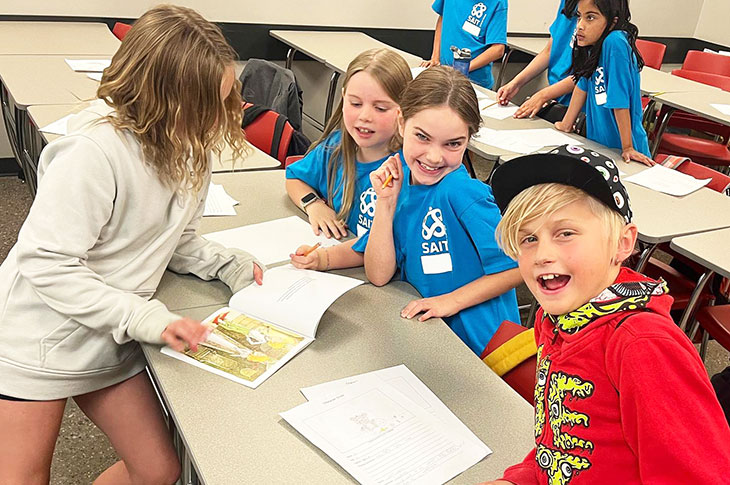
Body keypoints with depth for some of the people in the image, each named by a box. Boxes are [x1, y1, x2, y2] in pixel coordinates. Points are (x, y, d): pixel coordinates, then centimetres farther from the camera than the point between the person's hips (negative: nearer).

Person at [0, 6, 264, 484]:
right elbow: (48, 264, -26)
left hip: (111, 345, 7)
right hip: (40, 340, -6)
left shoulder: (189, 149, -5)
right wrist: (147, 318, -28)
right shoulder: (95, 152, -29)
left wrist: (228, 263, -10)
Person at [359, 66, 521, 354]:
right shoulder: (398, 174, -4)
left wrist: (452, 300, -14)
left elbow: (518, 266, -15)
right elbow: (378, 275, -6)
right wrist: (386, 201, -14)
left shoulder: (462, 193, -22)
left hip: (476, 342, -5)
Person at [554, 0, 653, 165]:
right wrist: (566, 125, 10)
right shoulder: (593, 44, -4)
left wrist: (628, 148, -24)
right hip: (598, 143, 7)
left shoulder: (615, 43, -27)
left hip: (620, 148, -7)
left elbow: (620, 101, -27)